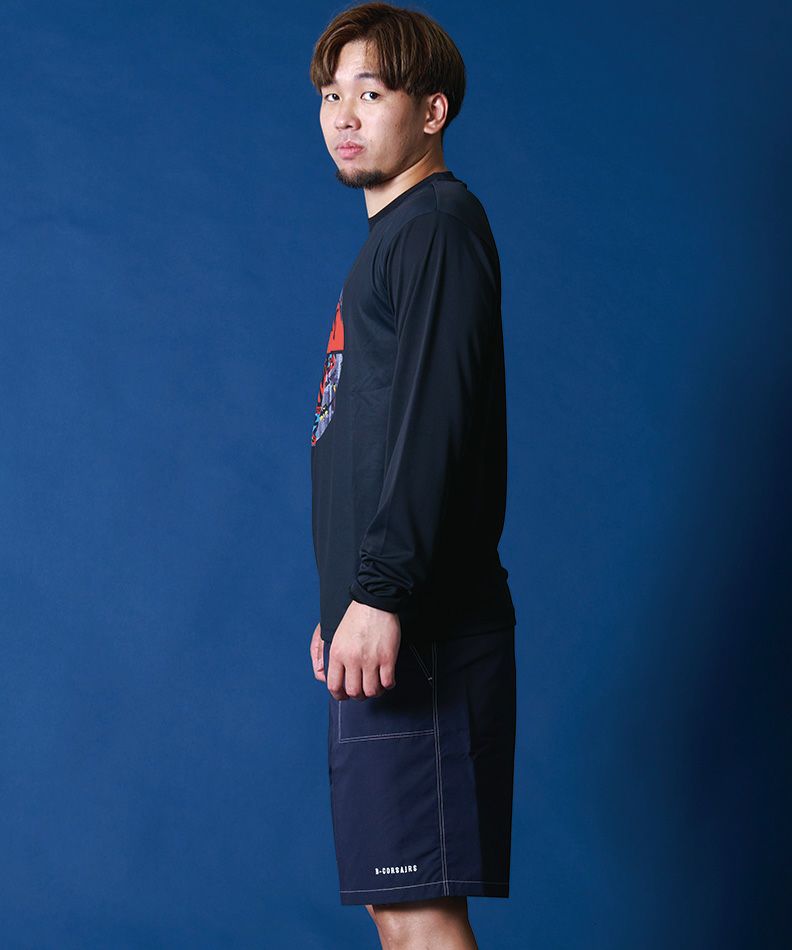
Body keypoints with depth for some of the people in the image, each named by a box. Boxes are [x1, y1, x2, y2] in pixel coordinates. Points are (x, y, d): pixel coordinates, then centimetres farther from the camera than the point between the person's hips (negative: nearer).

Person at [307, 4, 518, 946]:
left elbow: (435, 420, -19)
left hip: (419, 632, -10)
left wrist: (382, 591, -24)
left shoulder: (438, 223, -7)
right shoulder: (392, 237, 22)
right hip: (382, 628, 10)